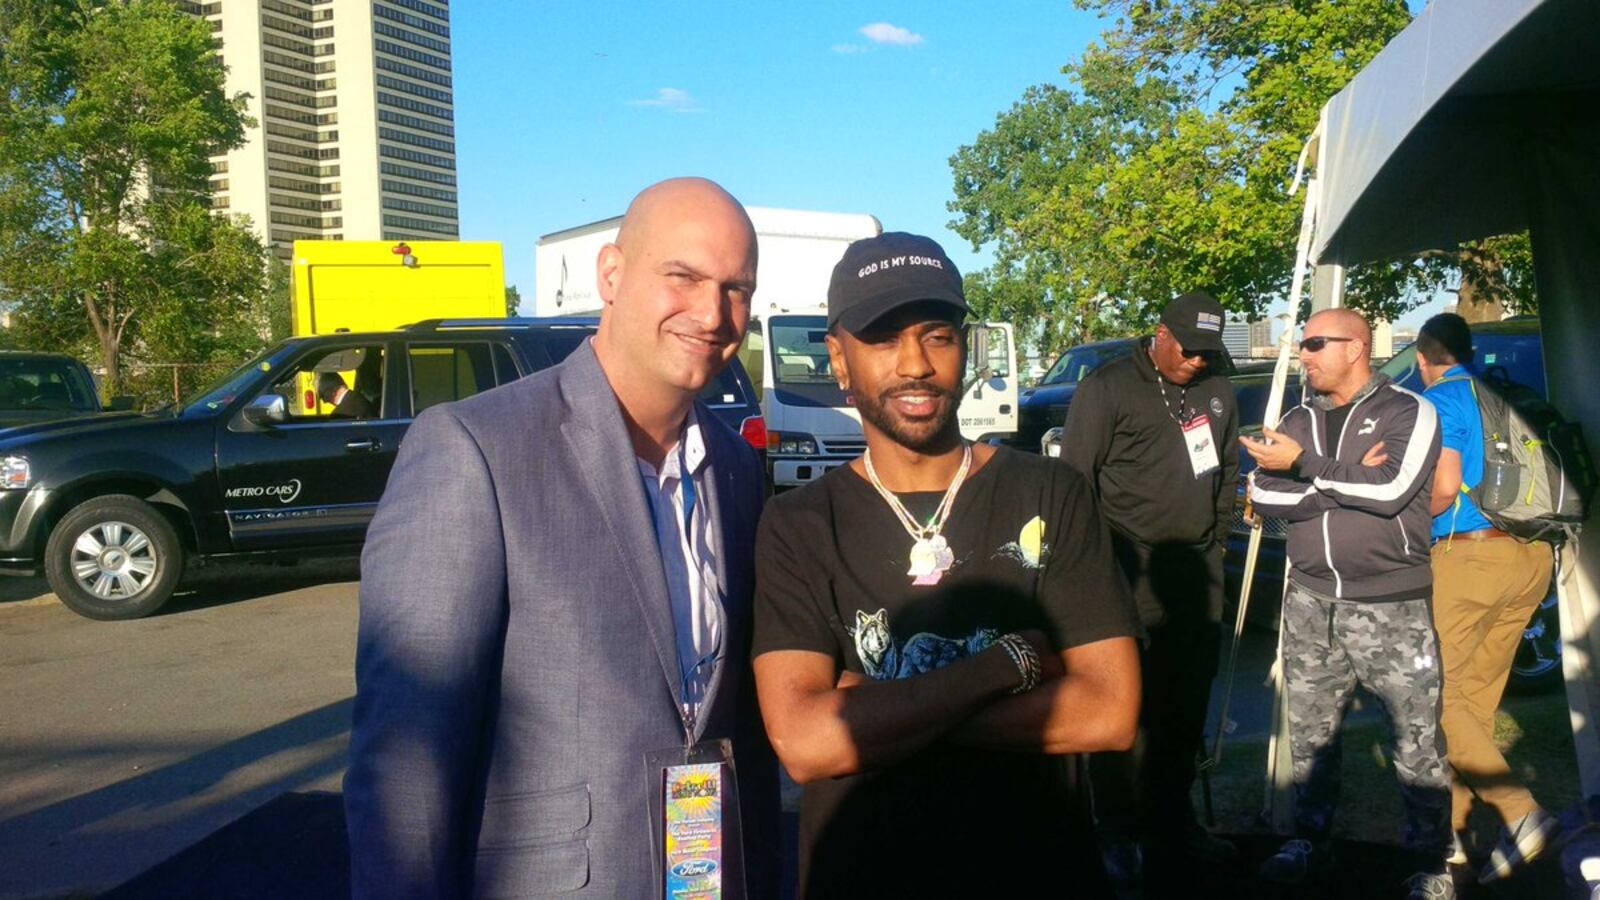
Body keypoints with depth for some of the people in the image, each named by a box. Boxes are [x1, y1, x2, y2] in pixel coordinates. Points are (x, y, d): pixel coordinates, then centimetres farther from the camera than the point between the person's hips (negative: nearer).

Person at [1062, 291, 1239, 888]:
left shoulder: (1216, 392, 14)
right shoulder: (1108, 388, -6)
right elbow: (1076, 475, -7)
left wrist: (1218, 540, 18)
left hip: (1198, 570, 6)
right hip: (1131, 568, -6)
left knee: (1186, 704, 13)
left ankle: (1173, 818, 27)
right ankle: (1119, 833, 6)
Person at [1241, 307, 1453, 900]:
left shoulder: (1408, 413, -2)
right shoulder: (1298, 422, 12)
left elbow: (1392, 489, -19)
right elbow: (1263, 496, -1)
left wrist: (1305, 466, -14)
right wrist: (1345, 479, -12)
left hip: (1392, 608, -5)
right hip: (1311, 606, 5)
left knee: (1417, 744, 0)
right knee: (1309, 736, 12)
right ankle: (1311, 841, 28)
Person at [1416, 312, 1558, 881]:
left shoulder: (1438, 403, -6)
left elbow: (1444, 488, -17)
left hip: (1468, 556, -7)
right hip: (1532, 558, 7)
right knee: (1474, 697, 13)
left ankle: (1521, 814, -13)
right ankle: (1447, 830, 19)